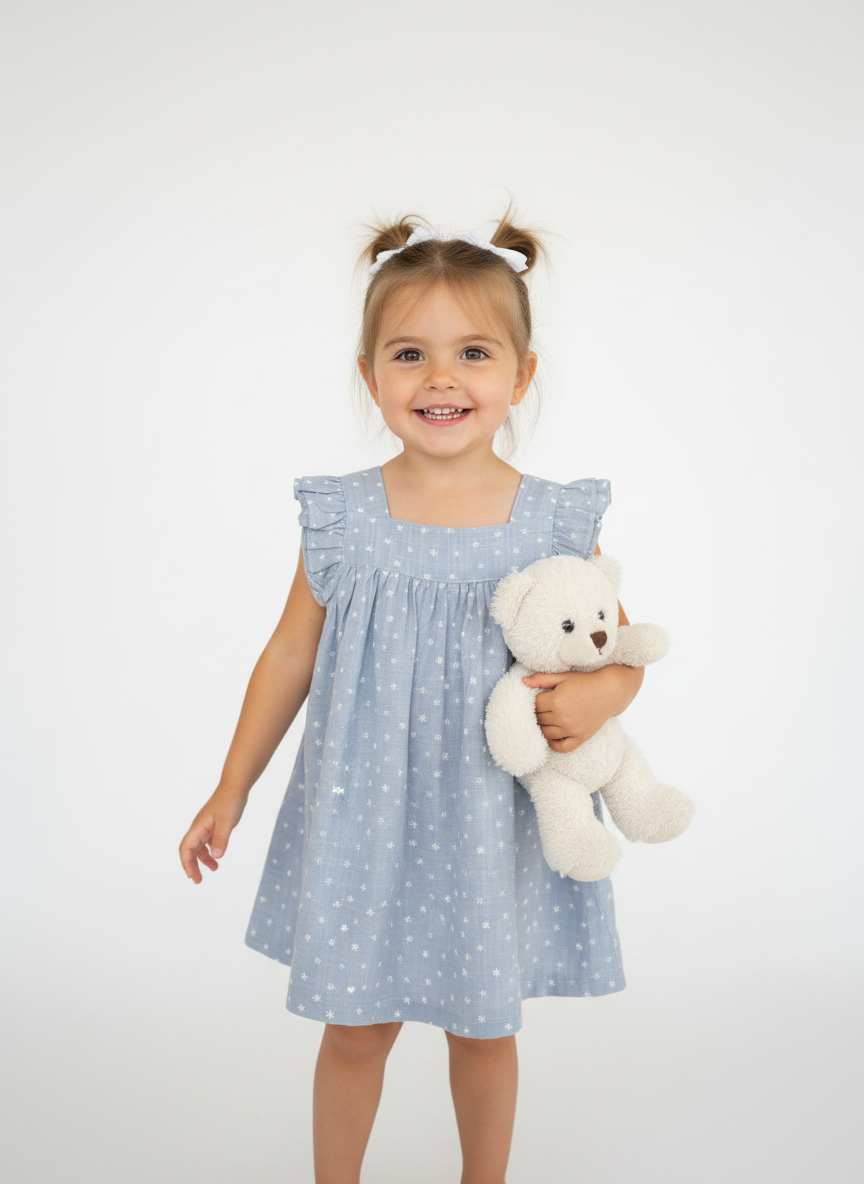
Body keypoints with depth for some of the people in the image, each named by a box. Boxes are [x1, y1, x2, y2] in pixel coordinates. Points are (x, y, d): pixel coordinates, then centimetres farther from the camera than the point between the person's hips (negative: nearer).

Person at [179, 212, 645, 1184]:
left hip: (493, 825, 0)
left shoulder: (554, 523, -9)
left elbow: (617, 654, 4)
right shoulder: (343, 518, -7)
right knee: (356, 1026, 15)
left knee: (484, 1026, 18)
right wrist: (232, 789, 8)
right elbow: (290, 653, 3)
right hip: (365, 820, 0)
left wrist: (598, 695, -20)